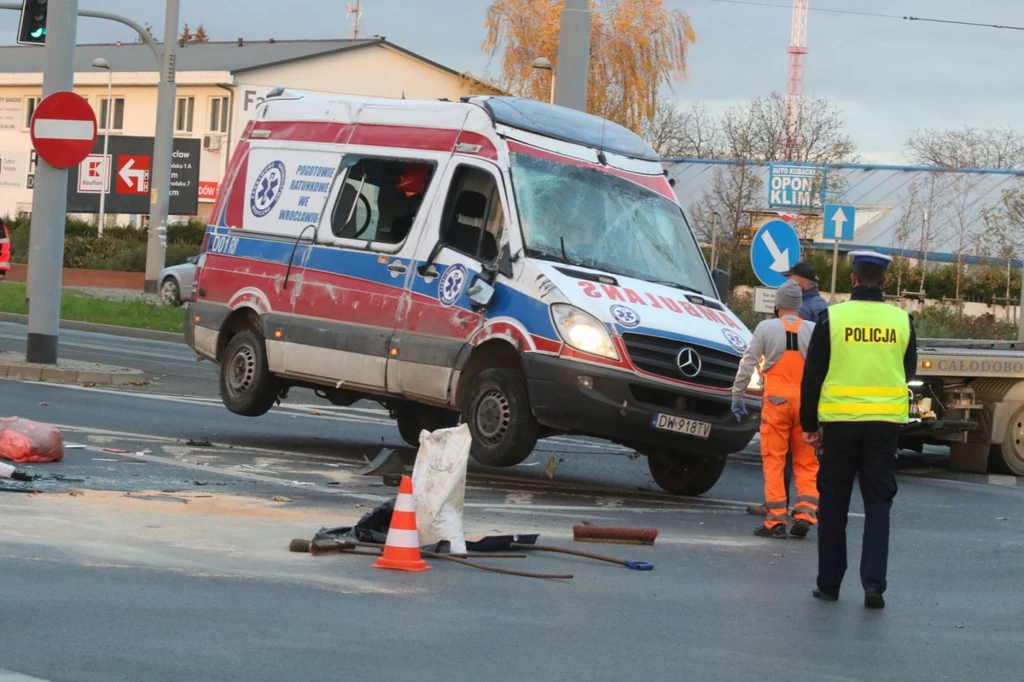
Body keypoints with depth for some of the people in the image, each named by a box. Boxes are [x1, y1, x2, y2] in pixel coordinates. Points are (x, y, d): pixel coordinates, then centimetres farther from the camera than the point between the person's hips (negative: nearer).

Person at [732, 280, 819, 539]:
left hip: (776, 401, -2)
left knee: (773, 461, 1)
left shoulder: (766, 328, 0)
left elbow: (748, 363, 1)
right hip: (806, 402, 2)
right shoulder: (814, 330, 4)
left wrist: (737, 396, 10)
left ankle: (776, 519, -3)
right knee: (806, 462, 10)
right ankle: (805, 513, -1)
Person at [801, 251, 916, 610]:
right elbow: (908, 371, 13)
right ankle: (873, 583, -5)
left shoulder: (833, 317, -6)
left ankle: (829, 584, 14)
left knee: (833, 506, 10)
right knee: (878, 504, 7)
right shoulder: (901, 320, -1)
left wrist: (809, 424, 8)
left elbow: (812, 376, -1)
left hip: (840, 422, -1)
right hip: (885, 424, 1)